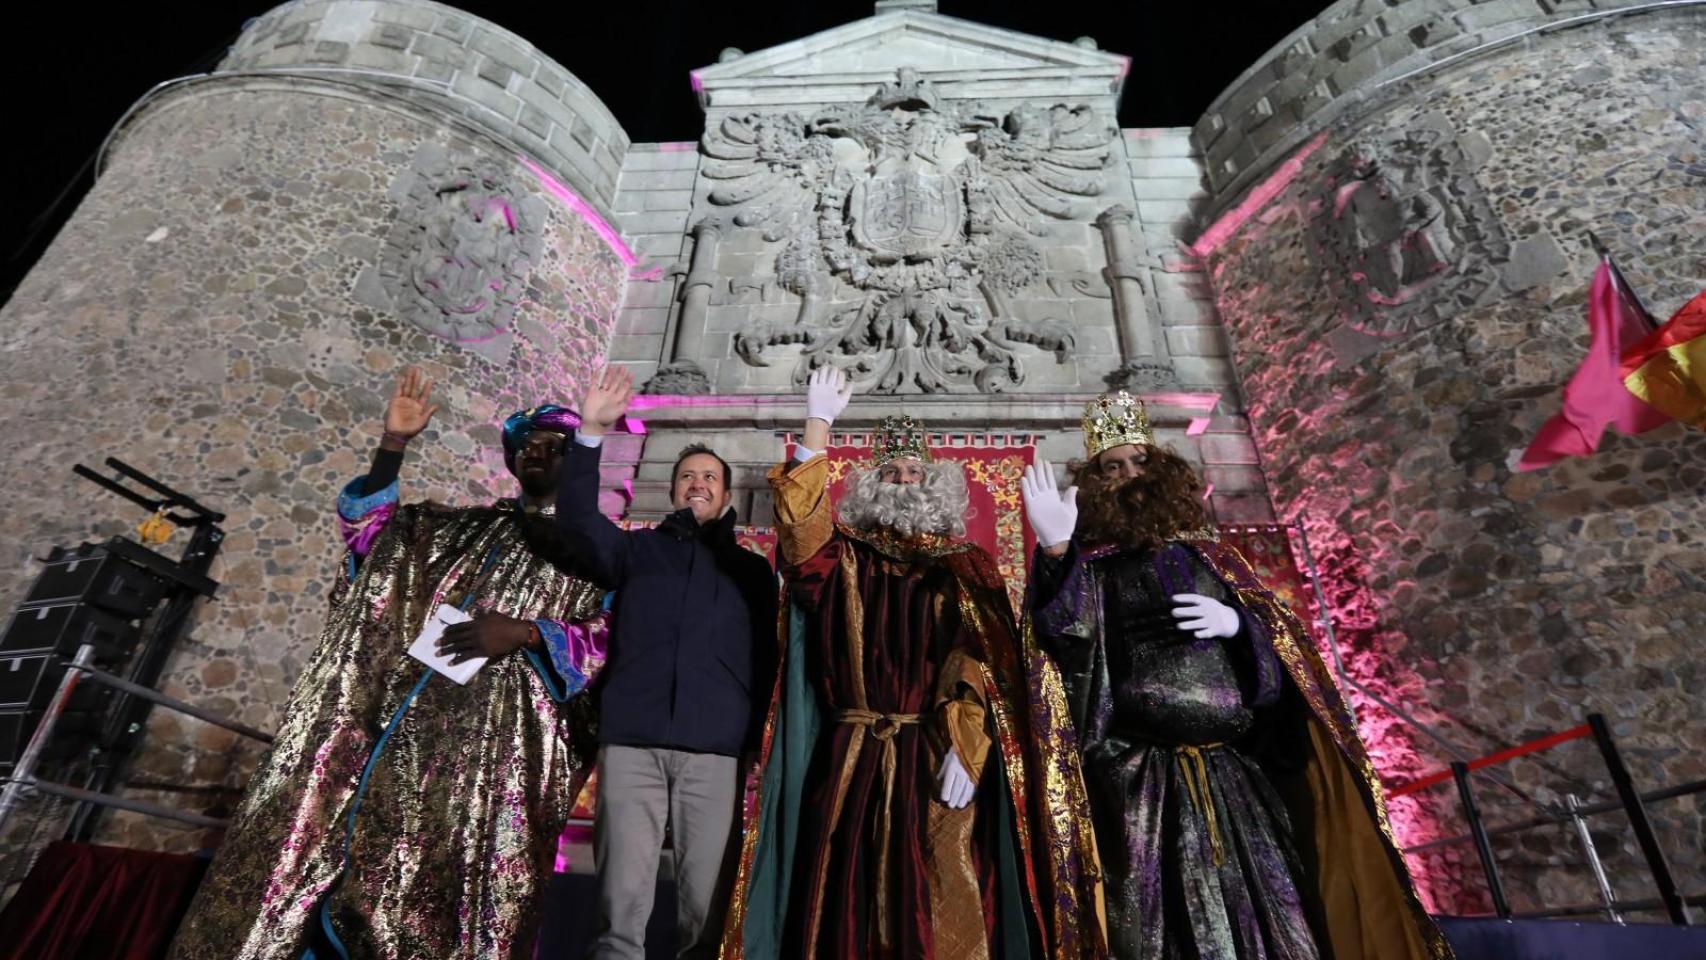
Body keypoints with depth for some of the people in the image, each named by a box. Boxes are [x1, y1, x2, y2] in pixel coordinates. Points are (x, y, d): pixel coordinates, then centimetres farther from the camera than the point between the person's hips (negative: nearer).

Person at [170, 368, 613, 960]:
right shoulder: (458, 527, 21)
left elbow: (612, 638, -3)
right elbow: (366, 526, 16)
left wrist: (526, 633, -18)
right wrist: (394, 445, 3)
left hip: (498, 740, -4)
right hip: (407, 722, 5)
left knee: (445, 884, -4)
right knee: (353, 858, 4)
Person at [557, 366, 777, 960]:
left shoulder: (752, 569, 17)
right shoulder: (638, 550, 16)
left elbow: (766, 659, 13)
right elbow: (576, 518, -1)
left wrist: (762, 737, 1)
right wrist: (591, 432, -12)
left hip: (716, 750, 0)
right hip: (631, 742, 0)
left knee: (706, 908, 0)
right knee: (622, 907, -2)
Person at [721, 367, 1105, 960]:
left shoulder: (965, 567, 11)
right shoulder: (844, 559, 14)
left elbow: (981, 658, -2)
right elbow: (800, 525, -6)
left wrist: (963, 746, -16)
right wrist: (818, 423, -10)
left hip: (938, 756, -1)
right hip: (852, 759, 1)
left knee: (946, 905, -4)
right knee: (853, 896, 4)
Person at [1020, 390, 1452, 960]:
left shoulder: (1203, 552, 15)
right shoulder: (1090, 567, 4)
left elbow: (1277, 628, 13)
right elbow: (1067, 635, -16)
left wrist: (1236, 622, -9)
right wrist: (1055, 552, -32)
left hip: (1233, 769, 3)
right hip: (1143, 779, -3)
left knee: (1265, 909, 6)